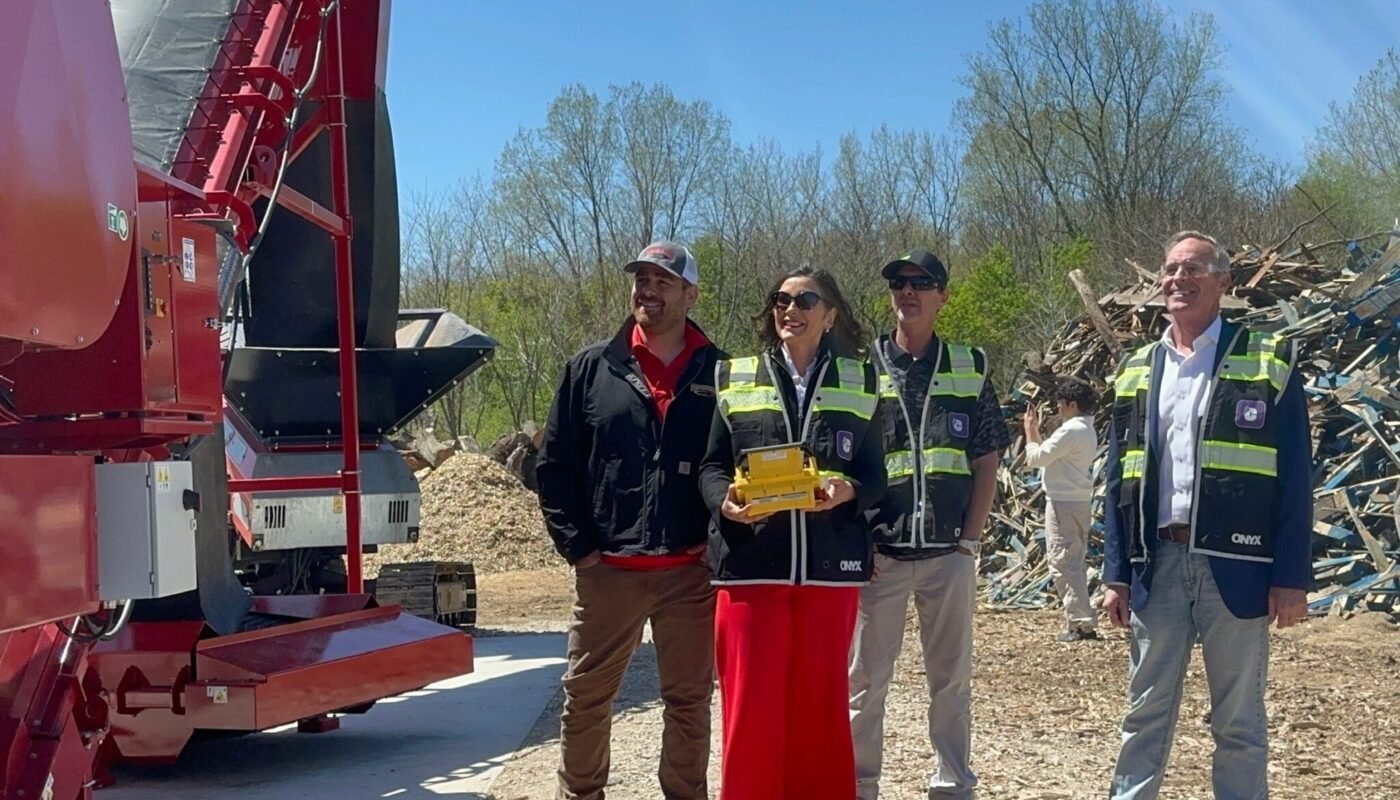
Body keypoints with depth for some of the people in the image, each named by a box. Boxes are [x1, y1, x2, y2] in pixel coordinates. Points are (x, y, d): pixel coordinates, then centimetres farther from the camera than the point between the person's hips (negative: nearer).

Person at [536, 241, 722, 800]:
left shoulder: (718, 373, 3)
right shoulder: (591, 369, 4)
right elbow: (554, 465, 3)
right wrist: (577, 545, -3)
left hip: (691, 571, 0)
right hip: (607, 571, 1)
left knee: (689, 700, 9)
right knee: (586, 697, 9)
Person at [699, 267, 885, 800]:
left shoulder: (858, 383, 9)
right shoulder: (735, 380, 8)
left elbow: (875, 476, 8)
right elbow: (710, 467, 7)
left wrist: (849, 490, -14)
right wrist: (725, 501, -15)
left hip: (830, 566, 1)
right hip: (751, 563, -1)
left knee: (820, 704, 8)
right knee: (752, 705, 0)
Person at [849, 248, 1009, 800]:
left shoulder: (969, 368, 6)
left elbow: (986, 460, 7)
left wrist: (971, 538, -1)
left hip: (949, 552, 1)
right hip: (879, 552, -1)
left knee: (952, 677, 10)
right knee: (865, 677, 4)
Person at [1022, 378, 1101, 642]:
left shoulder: (1071, 431, -17)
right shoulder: (1087, 430, 15)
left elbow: (1035, 458, -14)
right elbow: (1048, 455, 19)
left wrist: (1030, 430, 0)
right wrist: (1036, 430, 18)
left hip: (1063, 504, -10)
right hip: (1080, 502, 10)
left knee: (1062, 563, -6)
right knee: (1074, 563, 15)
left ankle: (1081, 623, -7)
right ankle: (1083, 621, 19)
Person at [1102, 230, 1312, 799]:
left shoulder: (1269, 362, 0)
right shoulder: (1137, 372, 10)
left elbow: (1294, 480, -4)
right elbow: (1119, 483, 10)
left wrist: (1292, 576, -9)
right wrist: (1116, 572, 5)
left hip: (1235, 564, -3)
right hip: (1158, 562, 3)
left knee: (1239, 719, 7)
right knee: (1146, 710, 10)